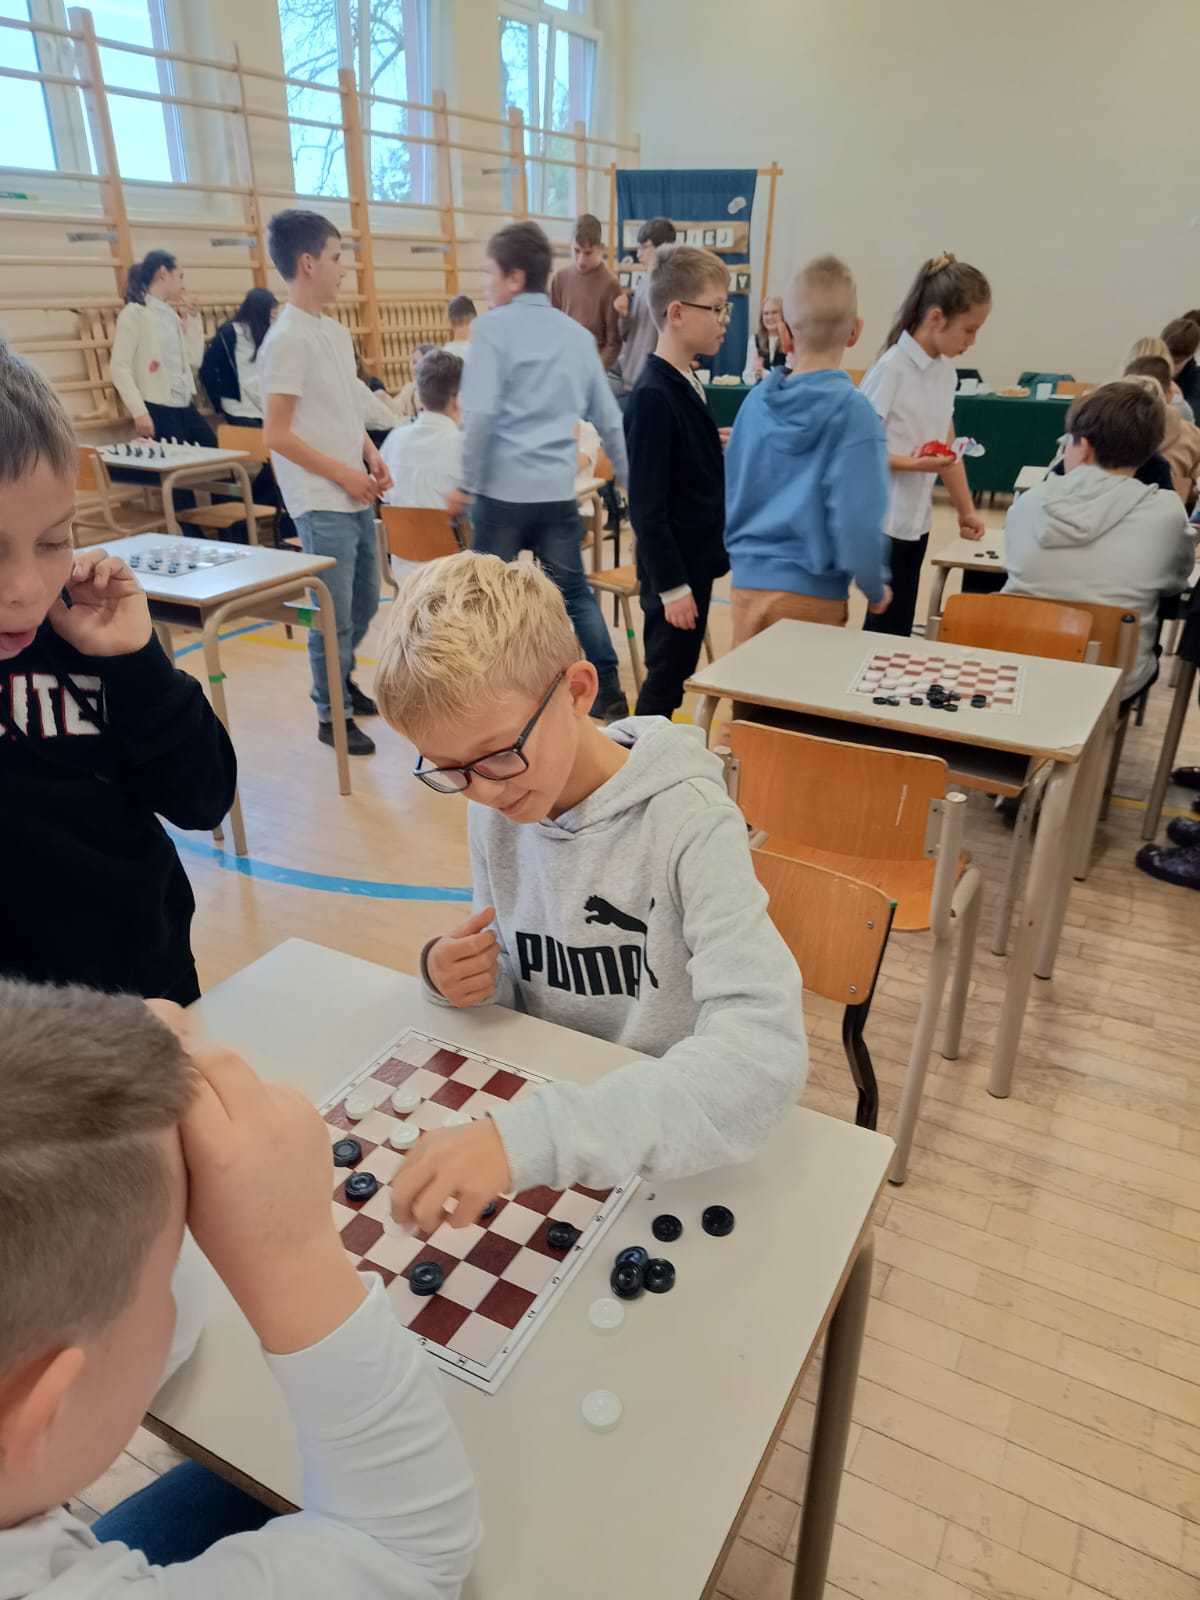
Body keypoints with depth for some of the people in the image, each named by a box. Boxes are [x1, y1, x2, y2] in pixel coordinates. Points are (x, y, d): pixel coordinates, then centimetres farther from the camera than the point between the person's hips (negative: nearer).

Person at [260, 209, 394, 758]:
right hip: (322, 502, -8)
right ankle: (331, 714, 13)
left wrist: (372, 457, 4)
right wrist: (343, 474, -15)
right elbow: (277, 435, -16)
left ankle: (340, 678, 39)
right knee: (334, 612, -2)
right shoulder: (287, 339, -14)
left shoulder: (336, 331, 12)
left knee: (366, 600, 18)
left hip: (355, 496, 8)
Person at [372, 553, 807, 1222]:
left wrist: (531, 1137, -42)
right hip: (548, 1096, 5)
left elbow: (764, 1054, -34)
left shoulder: (688, 821, -23)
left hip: (675, 1148, -4)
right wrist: (467, 978, -14)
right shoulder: (492, 808, -4)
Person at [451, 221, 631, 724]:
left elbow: (481, 413, -14)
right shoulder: (577, 334, 13)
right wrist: (630, 479, 26)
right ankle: (608, 691, 16)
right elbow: (609, 419, 16)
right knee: (573, 591, 15)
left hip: (503, 487, -4)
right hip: (558, 489, 5)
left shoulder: (493, 326, -3)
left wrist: (466, 483, -7)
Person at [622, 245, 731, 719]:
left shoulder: (687, 382, 9)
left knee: (676, 677, 19)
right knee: (664, 683, 4)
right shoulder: (652, 396, -20)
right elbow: (647, 506, -21)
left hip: (695, 560, 9)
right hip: (672, 571, -9)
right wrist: (671, 585, -20)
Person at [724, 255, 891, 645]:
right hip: (810, 592, -4)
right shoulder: (852, 409, -12)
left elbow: (730, 493, 9)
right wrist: (876, 589, -1)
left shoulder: (757, 399, 2)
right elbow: (856, 521, -16)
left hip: (747, 580, 4)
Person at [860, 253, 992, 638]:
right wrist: (911, 463, -24)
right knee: (888, 626, -3)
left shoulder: (945, 371, 8)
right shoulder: (891, 369, -15)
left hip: (917, 520, 7)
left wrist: (966, 510, 16)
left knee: (897, 623, 12)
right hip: (883, 521, -7)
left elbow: (947, 446, 15)